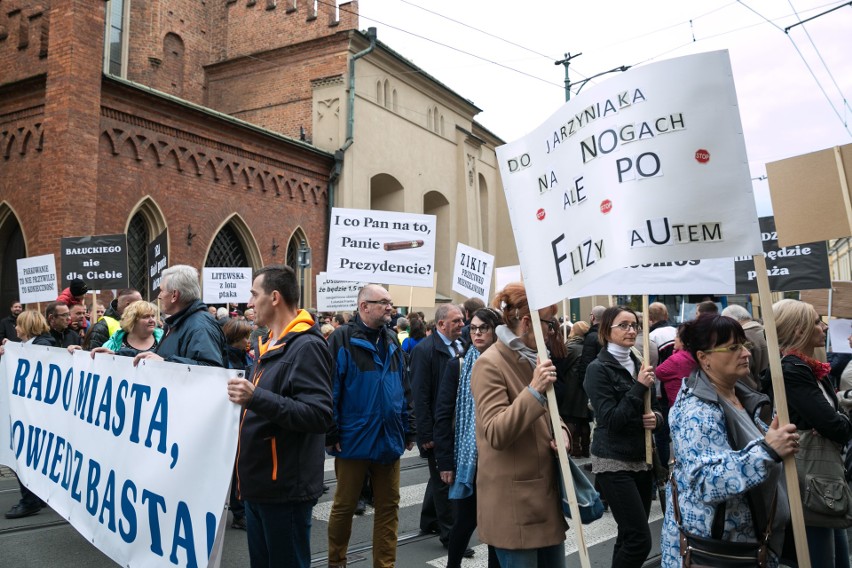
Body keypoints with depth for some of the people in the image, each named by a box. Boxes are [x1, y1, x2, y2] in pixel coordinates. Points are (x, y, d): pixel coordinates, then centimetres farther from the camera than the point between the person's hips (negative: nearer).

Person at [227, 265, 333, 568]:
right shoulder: (270, 344, 13)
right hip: (259, 484, 10)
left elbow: (319, 415, -27)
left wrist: (256, 398, -33)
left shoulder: (307, 346, -17)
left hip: (285, 488, -9)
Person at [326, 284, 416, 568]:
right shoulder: (342, 339, -10)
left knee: (388, 507, 12)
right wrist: (331, 435, -14)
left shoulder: (391, 341, 9)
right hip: (354, 440, -5)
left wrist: (409, 429, 10)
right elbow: (329, 390, -13)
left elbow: (404, 388, 13)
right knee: (344, 506, 11)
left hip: (388, 440, 5)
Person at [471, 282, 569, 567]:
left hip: (548, 492, 9)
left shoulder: (534, 358, 12)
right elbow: (496, 434, -24)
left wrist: (561, 432, -1)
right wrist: (534, 391, -31)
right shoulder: (490, 364, -16)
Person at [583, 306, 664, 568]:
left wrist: (656, 418, -6)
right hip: (613, 461, -7)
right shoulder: (598, 369, -11)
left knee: (630, 535, 12)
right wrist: (639, 387, -19)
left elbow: (655, 408, 17)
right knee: (640, 538, -9)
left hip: (642, 458, 7)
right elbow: (610, 420, -18)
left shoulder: (639, 365, 9)